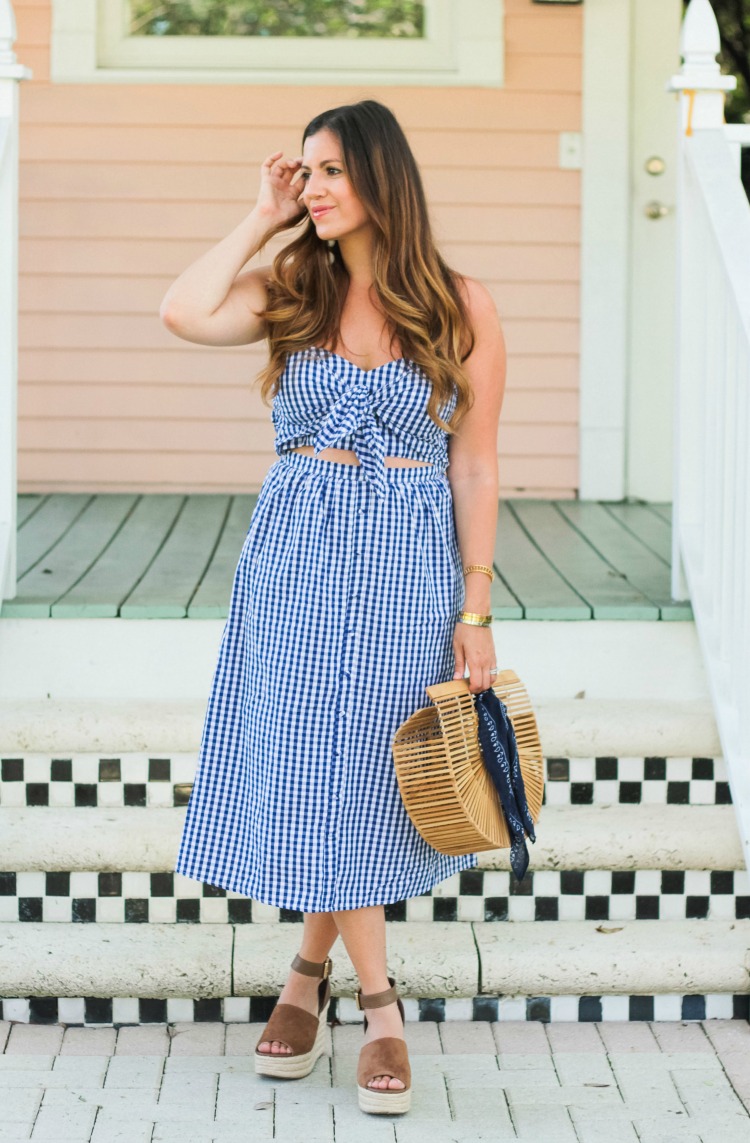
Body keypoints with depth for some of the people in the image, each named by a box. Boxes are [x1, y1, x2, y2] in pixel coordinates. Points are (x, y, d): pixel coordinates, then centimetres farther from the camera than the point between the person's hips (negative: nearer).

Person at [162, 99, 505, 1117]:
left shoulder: (460, 308, -3)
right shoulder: (292, 292, 5)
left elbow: (474, 464, -2)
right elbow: (184, 314, -14)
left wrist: (475, 612, -5)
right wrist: (261, 221, -4)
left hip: (408, 564, -2)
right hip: (296, 551, 2)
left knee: (368, 780, 4)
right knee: (312, 775, 0)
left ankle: (311, 971, 23)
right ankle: (381, 1007, 12)